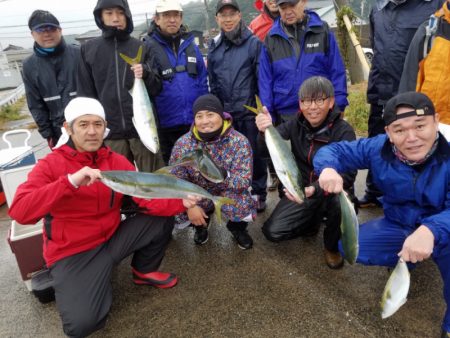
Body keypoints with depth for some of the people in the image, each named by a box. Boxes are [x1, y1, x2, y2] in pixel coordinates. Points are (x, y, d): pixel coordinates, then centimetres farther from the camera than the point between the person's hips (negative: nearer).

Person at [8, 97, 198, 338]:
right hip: (72, 254, -4)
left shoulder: (117, 161, -1)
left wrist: (181, 202, -26)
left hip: (112, 239, 4)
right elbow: (19, 212, -27)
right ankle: (97, 285, 14)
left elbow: (148, 199, -8)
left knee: (162, 219, -7)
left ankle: (143, 271, 18)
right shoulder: (50, 165, -13)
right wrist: (70, 181, -38)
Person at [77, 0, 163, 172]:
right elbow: (86, 93, 7)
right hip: (109, 131, 1)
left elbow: (156, 89, 5)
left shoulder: (141, 47, 6)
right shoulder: (88, 49, 6)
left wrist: (146, 74, -15)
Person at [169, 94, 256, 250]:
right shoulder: (183, 144, -14)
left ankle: (237, 227, 10)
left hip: (230, 195, -2)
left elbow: (244, 180, -27)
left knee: (244, 209, -32)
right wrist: (190, 205, -26)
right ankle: (201, 224, 17)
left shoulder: (239, 141, -20)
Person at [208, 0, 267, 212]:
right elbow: (212, 82, 13)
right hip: (225, 113, 4)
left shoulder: (253, 43, -4)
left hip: (249, 111, -4)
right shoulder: (214, 46, 9)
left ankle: (258, 194, 21)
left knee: (254, 154, 5)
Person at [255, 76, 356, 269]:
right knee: (272, 232, -13)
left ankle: (332, 247, -4)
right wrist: (265, 132, -44)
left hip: (332, 192, -2)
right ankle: (313, 222, 18)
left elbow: (348, 175, -29)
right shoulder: (296, 125, -5)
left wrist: (314, 189, -46)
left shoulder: (343, 131, -17)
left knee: (339, 200, -37)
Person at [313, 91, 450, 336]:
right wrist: (328, 168, -36)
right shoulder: (379, 148, -17)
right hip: (397, 227, 4)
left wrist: (430, 230, -57)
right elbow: (335, 150, -12)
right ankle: (407, 259, 15)